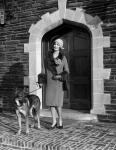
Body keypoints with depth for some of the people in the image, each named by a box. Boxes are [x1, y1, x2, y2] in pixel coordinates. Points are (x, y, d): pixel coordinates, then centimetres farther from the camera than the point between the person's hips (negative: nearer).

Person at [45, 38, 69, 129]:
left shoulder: (63, 57, 0)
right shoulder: (49, 54, 6)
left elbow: (66, 71, 1)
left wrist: (59, 76, -14)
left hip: (59, 82, -3)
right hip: (50, 81, 3)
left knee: (58, 103, -7)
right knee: (51, 102, 2)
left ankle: (60, 121, 10)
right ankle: (54, 122, 12)